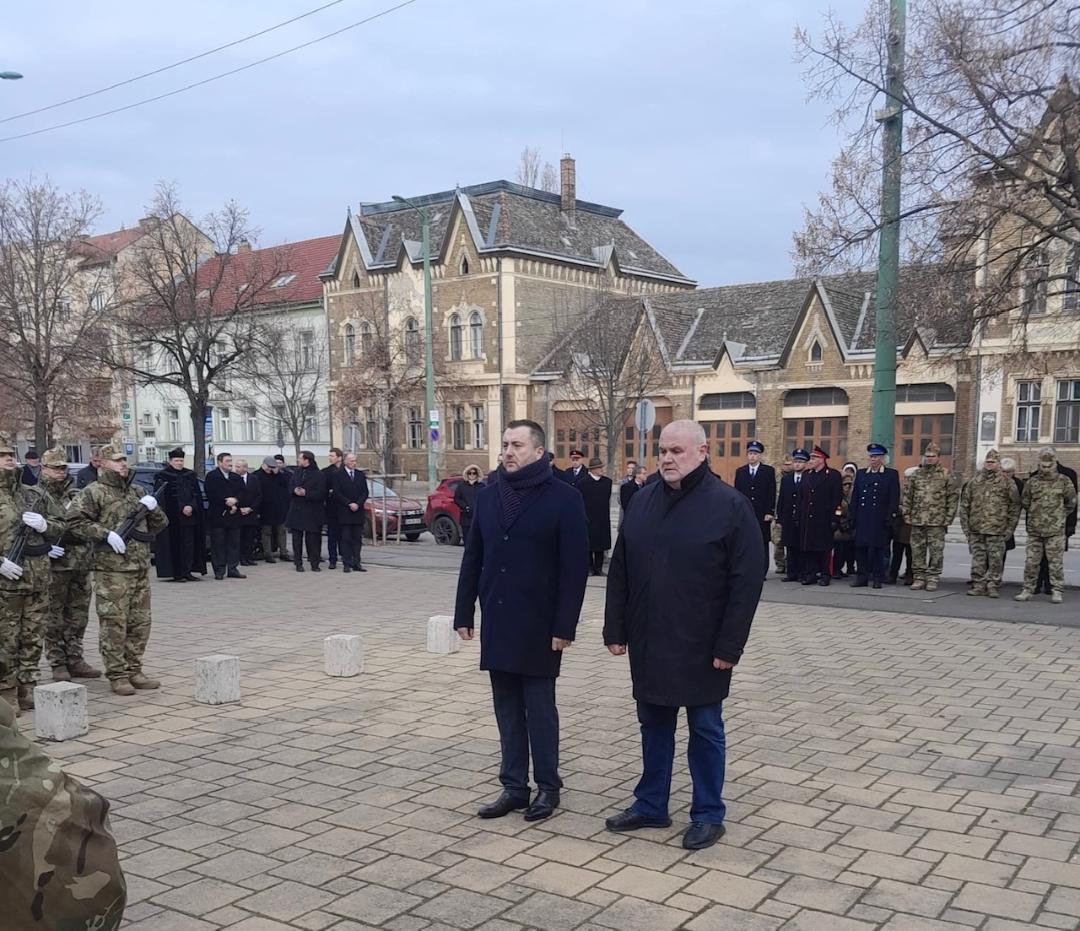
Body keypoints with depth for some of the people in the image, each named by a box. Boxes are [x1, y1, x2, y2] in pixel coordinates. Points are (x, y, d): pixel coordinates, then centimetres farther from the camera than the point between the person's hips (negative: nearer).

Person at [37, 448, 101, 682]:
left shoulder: (77, 494, 14)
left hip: (81, 565, 5)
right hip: (55, 566, -5)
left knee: (78, 617, 11)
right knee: (54, 617, 2)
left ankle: (75, 660, 20)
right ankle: (57, 664, 10)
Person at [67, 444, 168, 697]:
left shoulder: (138, 491, 15)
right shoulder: (94, 493, -3)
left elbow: (159, 526, 19)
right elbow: (76, 522, -11)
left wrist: (153, 508, -1)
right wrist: (106, 534, -18)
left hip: (141, 569, 6)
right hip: (112, 570, -6)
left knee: (140, 623, 10)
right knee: (114, 623, -2)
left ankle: (133, 670, 20)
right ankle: (117, 675, 5)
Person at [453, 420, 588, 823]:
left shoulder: (564, 498, -8)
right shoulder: (487, 497, 8)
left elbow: (574, 567, -11)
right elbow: (472, 558, 10)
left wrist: (564, 626, -14)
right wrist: (464, 613, 7)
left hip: (539, 624, -5)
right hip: (496, 621, 5)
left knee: (539, 708, 5)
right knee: (507, 710, 11)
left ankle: (548, 786, 19)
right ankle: (514, 786, 22)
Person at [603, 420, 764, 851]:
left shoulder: (730, 506, -10)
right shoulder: (643, 500, 5)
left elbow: (747, 581, -12)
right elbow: (620, 571, 8)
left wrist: (729, 645, -14)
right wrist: (616, 629, 4)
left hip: (700, 647, -5)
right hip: (648, 642, 5)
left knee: (705, 730, 8)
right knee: (654, 726, 16)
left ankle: (708, 815, 22)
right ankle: (651, 805, 30)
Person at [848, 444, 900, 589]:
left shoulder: (892, 474, 3)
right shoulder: (860, 474, 14)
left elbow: (894, 498, -1)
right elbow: (855, 497, 14)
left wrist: (889, 518, -9)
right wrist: (852, 517, 7)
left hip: (880, 521, -3)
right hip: (862, 520, 3)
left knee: (879, 549, 0)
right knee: (861, 548, 2)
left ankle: (878, 578, 7)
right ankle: (862, 577, 8)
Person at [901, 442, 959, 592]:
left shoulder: (946, 475, 1)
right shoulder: (916, 474, 9)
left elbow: (953, 497, 0)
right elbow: (907, 495, 11)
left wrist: (948, 518, -5)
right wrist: (907, 515, 4)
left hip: (937, 522, -3)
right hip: (917, 520, 3)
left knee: (936, 550, 0)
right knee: (917, 550, 6)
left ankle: (933, 578, 8)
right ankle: (919, 577, 14)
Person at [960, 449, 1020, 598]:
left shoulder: (1007, 482, 2)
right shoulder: (974, 481, 10)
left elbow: (1015, 506, 2)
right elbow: (965, 503, 13)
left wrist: (1010, 527, -3)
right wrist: (965, 524, 7)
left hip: (996, 529, -3)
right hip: (976, 528, 3)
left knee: (995, 559, 0)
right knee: (978, 558, 7)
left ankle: (992, 586, 8)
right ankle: (978, 585, 14)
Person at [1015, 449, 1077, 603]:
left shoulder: (1064, 481, 2)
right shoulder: (1032, 481, 6)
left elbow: (1071, 503, 10)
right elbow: (1025, 502, 16)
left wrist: (1060, 516, 11)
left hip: (1055, 530, -2)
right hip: (1034, 529, 2)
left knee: (1056, 561, -1)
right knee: (1031, 561, 4)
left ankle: (1056, 591, 6)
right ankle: (1028, 590, 11)